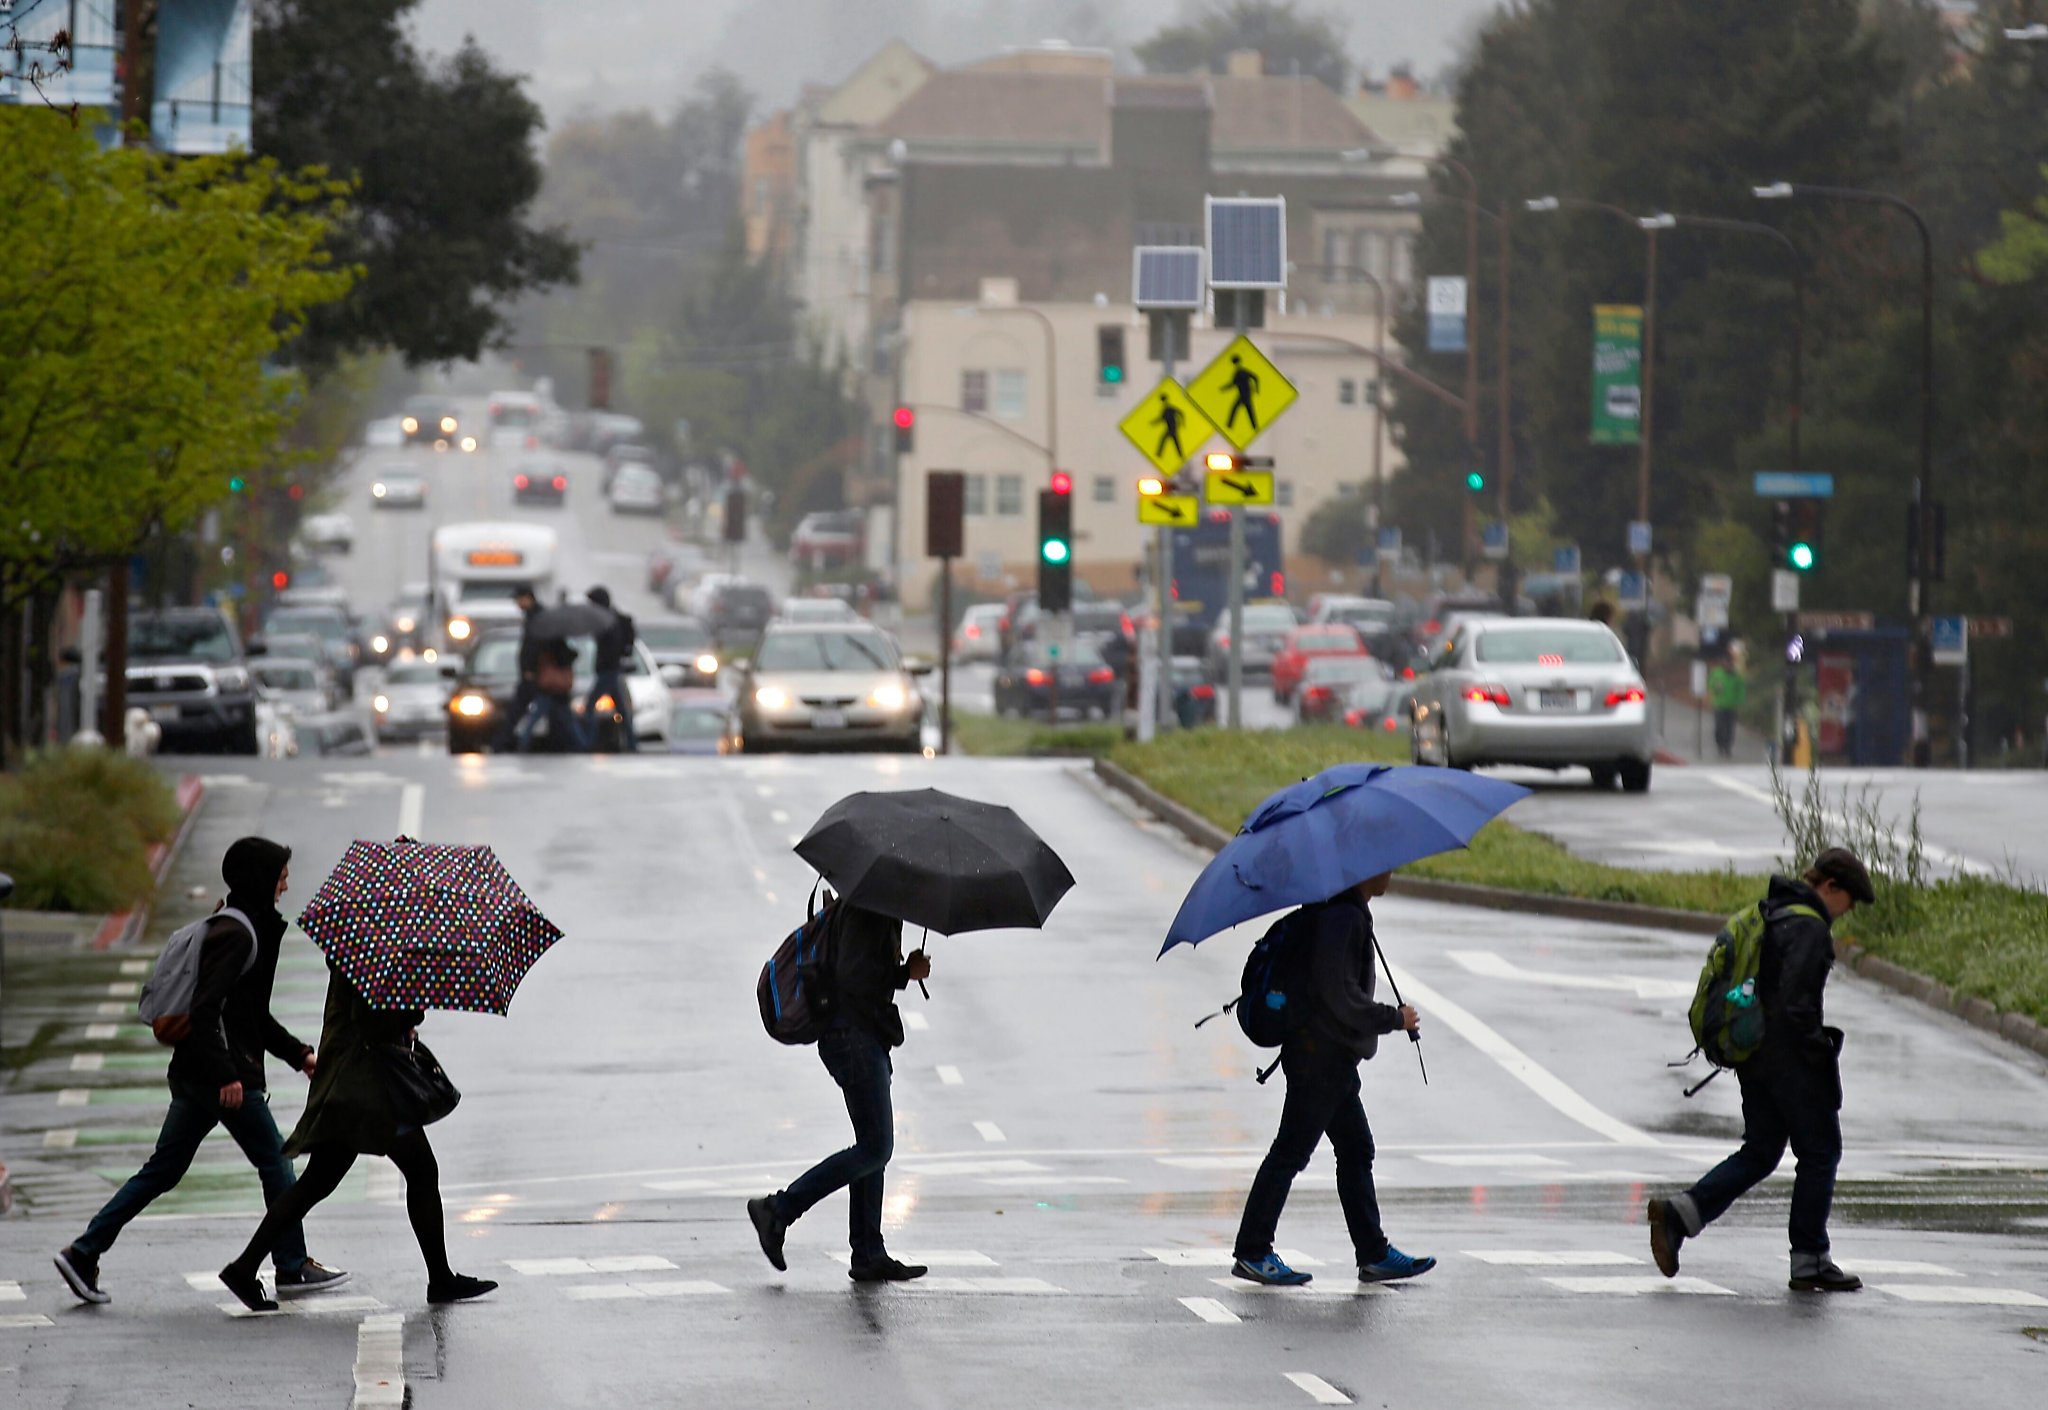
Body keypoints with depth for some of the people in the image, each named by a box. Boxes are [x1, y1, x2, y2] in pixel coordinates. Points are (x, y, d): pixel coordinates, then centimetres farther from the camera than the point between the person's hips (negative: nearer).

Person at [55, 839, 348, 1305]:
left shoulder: (251, 928, 18)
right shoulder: (235, 934, -14)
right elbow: (205, 1008, -23)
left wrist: (299, 1054, 23)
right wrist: (226, 1074, -25)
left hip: (195, 1073, 10)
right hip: (223, 1068, -10)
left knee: (163, 1170, 10)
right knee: (274, 1161, 3)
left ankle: (84, 1252, 8)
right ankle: (292, 1267, 11)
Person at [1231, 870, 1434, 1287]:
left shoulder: (1341, 911, 11)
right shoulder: (1343, 918, -20)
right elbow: (1340, 995, -23)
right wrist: (1394, 1019, -15)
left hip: (1333, 1056, 11)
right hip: (1322, 1058, -11)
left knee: (1356, 1150, 13)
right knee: (1291, 1152, -3)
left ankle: (1374, 1253, 18)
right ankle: (1252, 1253, 3)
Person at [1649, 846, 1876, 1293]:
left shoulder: (1771, 914, 14)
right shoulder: (1808, 926, -16)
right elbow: (1795, 1000, -25)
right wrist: (1820, 1047, -13)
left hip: (1754, 1055, 9)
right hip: (1791, 1058, -9)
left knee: (1759, 1153, 13)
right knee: (1820, 1152, 3)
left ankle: (1679, 1214, -2)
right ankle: (1809, 1261, 6)